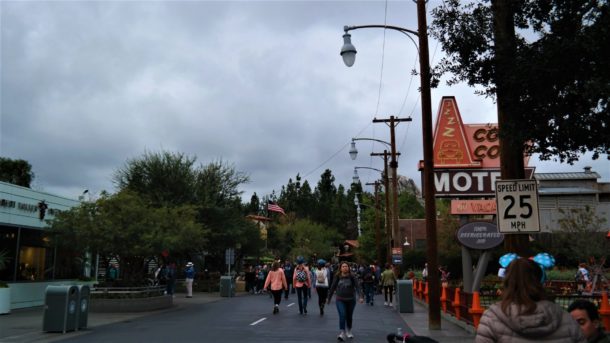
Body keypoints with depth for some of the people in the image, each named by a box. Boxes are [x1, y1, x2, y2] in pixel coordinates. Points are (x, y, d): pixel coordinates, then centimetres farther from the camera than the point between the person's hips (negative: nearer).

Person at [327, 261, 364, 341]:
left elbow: (357, 287, -15)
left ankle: (349, 331, 35)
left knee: (349, 316, 13)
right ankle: (342, 333, -14)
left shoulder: (352, 277, -7)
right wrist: (329, 298, 9)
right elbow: (332, 288, 4)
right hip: (340, 300, 0)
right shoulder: (337, 277, -3)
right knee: (342, 315, -17)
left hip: (351, 300, 1)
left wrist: (361, 296, -29)